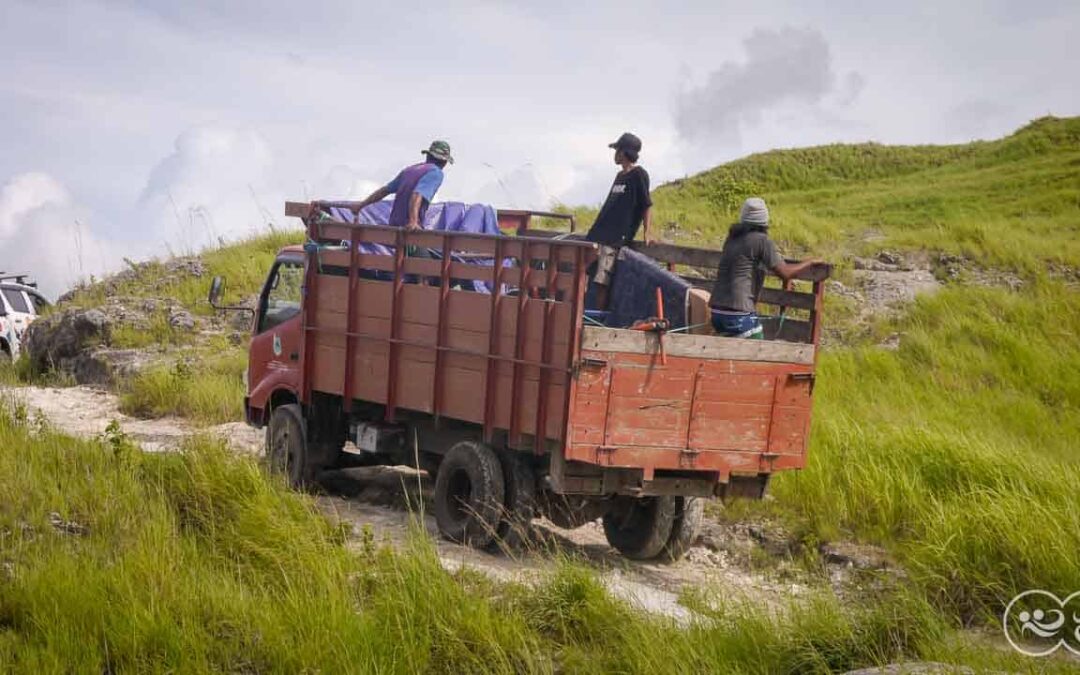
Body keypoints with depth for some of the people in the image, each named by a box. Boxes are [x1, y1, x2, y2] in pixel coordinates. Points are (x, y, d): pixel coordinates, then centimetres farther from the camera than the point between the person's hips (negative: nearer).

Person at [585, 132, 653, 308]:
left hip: (615, 238, -9)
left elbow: (647, 206, -7)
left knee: (601, 281, -13)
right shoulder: (620, 175, 19)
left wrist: (646, 233, -15)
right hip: (598, 234, 9)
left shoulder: (639, 175, -5)